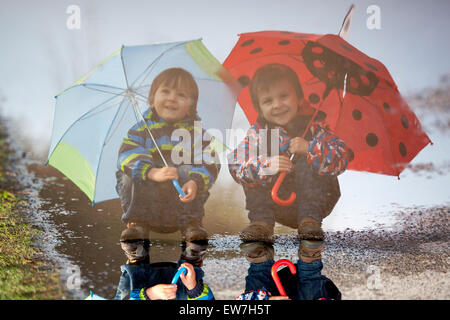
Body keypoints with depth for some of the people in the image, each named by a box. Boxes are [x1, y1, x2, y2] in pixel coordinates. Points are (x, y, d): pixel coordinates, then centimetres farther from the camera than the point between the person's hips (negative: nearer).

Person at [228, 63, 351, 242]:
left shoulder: (313, 126, -6)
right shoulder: (257, 133, -1)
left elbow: (342, 157, -17)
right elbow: (236, 165, -13)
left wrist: (309, 148, -33)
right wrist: (266, 166, -31)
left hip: (315, 200, -2)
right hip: (276, 205, 2)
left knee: (308, 165, -26)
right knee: (255, 170, -17)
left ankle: (311, 219, -24)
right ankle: (261, 221, -18)